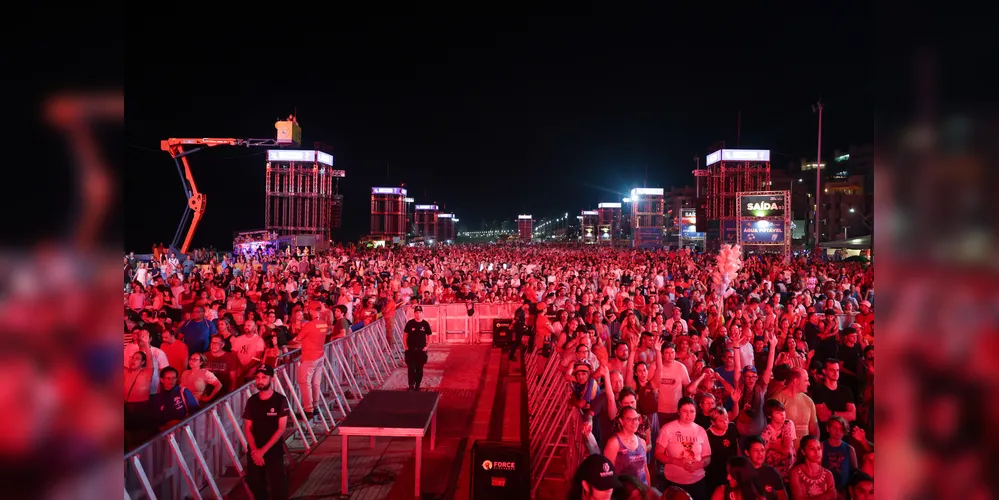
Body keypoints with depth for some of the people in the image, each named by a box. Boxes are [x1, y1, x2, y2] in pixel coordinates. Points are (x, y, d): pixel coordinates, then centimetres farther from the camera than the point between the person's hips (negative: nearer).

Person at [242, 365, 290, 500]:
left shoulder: (280, 400, -8)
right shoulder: (251, 401, 3)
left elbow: (281, 429, -11)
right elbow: (247, 428, 3)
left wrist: (263, 450, -14)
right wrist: (255, 450, -10)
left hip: (274, 451, -3)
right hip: (254, 452, 4)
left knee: (278, 488, -1)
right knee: (256, 486, 12)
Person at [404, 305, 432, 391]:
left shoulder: (425, 324, -3)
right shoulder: (410, 323, -4)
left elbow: (428, 336, 6)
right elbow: (405, 335, 3)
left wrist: (426, 346, -2)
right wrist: (406, 346, -4)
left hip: (421, 349, 1)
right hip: (410, 349, -1)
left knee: (419, 368, 8)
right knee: (411, 368, -6)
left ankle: (417, 385, 20)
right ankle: (411, 385, 2)